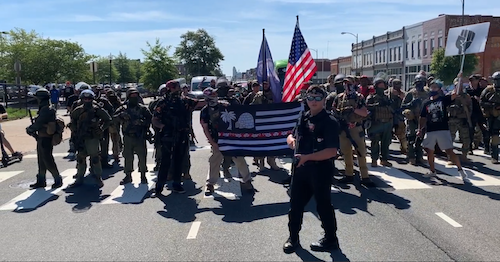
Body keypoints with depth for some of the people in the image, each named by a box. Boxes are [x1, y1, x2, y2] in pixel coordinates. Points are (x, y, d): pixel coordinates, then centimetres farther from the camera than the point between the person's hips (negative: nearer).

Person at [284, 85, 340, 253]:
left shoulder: (330, 122, -13)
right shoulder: (302, 118, 8)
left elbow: (332, 151, -20)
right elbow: (291, 135, 22)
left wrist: (307, 157, -25)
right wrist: (291, 139, -3)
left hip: (320, 169, -7)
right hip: (301, 167, 7)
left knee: (323, 205, 7)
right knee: (295, 203, 14)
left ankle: (331, 239, 26)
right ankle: (293, 237, 31)